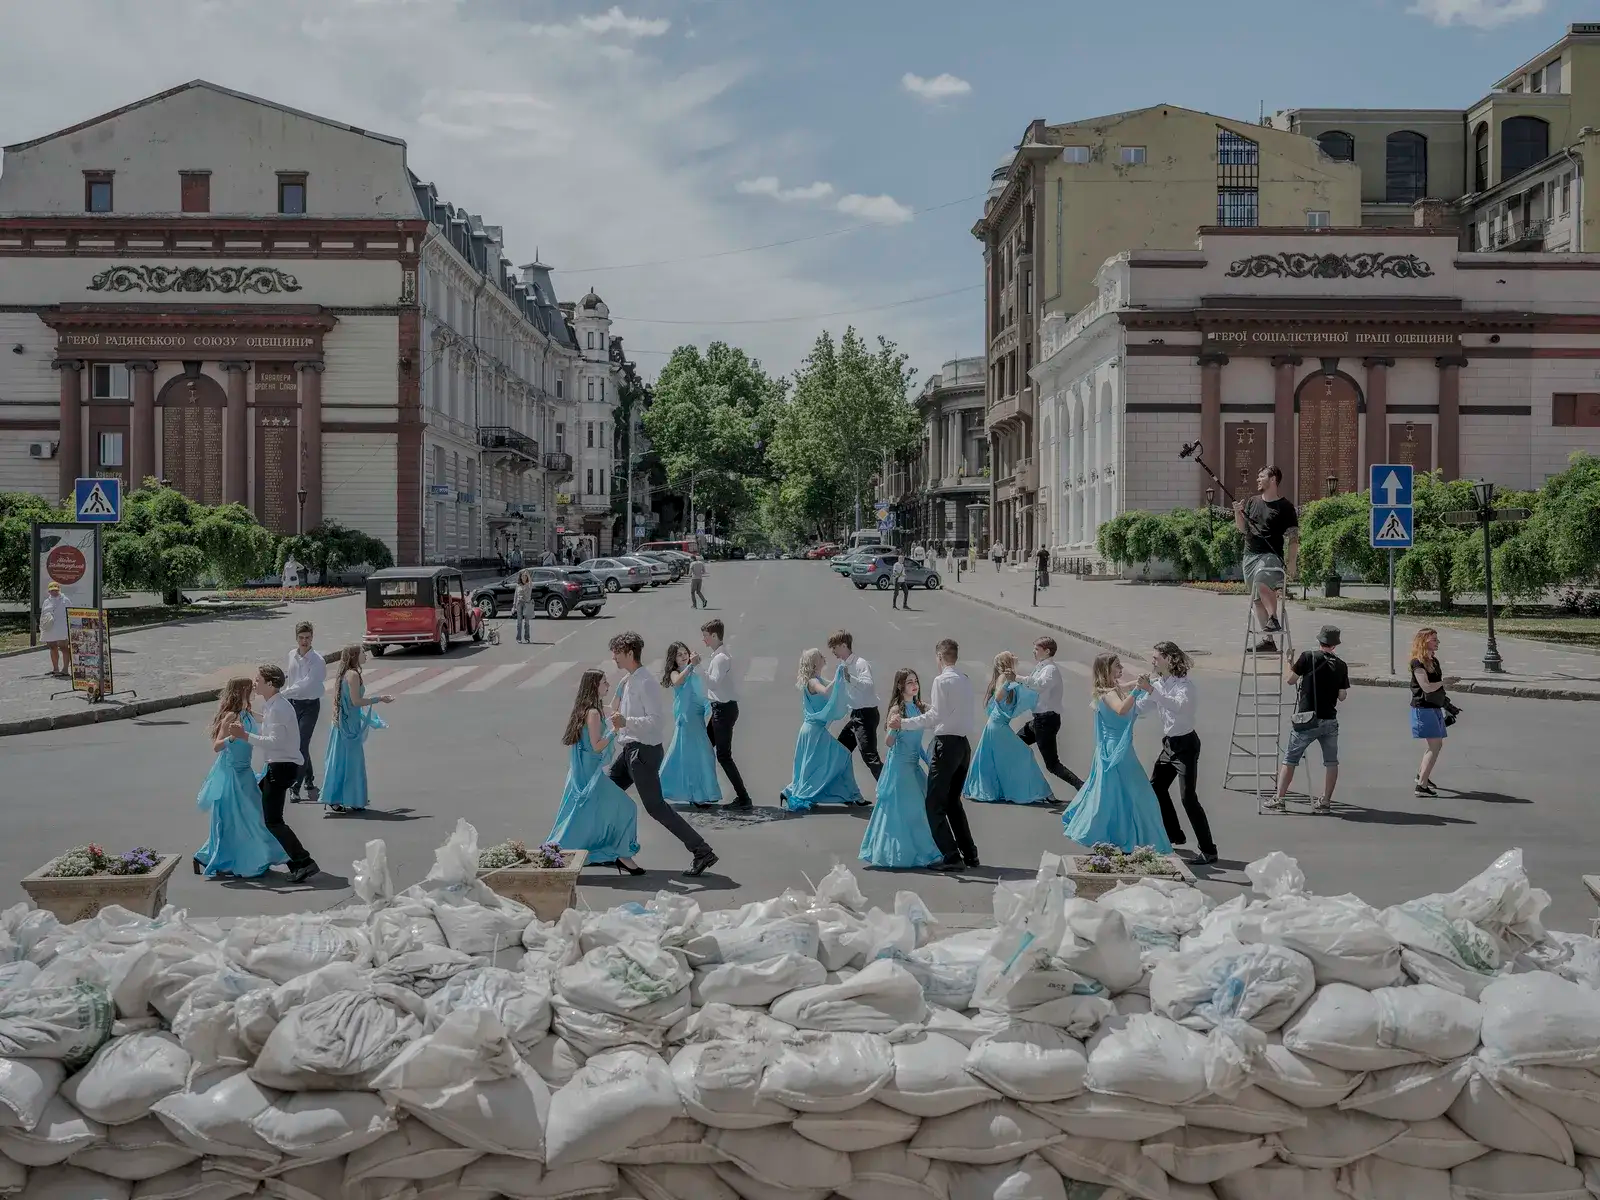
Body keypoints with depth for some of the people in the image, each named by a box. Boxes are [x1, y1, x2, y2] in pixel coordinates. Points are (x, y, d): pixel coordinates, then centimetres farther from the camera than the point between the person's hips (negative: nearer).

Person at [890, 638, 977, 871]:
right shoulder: (966, 681, 12)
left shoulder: (942, 680, -11)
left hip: (947, 744, -8)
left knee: (934, 804, -3)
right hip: (964, 744, 8)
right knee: (953, 801, 19)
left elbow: (935, 716, -18)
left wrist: (904, 723, -13)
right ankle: (969, 854, 19)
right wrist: (931, 710, 32)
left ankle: (951, 857, -7)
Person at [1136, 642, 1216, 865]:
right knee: (1156, 787, 17)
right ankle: (1174, 834, 34)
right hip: (1169, 744, 9)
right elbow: (1140, 709, 11)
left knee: (1188, 797, -13)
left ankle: (1208, 850, -10)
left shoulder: (1184, 684, -18)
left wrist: (1152, 691, -47)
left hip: (1186, 744, -9)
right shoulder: (1158, 683, 5)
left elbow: (1179, 706, -40)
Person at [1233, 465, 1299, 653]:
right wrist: (1237, 513, -6)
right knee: (1257, 599, 7)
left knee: (1261, 582, -35)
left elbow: (1293, 537, -4)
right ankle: (1268, 640, 13)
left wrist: (1291, 563, -11)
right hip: (1250, 555, 6)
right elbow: (1243, 529, 13)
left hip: (1271, 556, -6)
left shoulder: (1285, 506, -3)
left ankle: (1274, 619, -22)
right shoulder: (1252, 502, 14)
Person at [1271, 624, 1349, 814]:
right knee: (1331, 761, 13)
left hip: (1307, 720, -2)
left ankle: (1278, 800, 4)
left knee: (1290, 759, 5)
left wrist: (1289, 658, 12)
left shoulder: (1308, 658, -7)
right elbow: (1342, 696, 7)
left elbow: (1289, 679, -1)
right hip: (1330, 720, 3)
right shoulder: (1341, 665, 4)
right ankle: (1325, 801, 11)